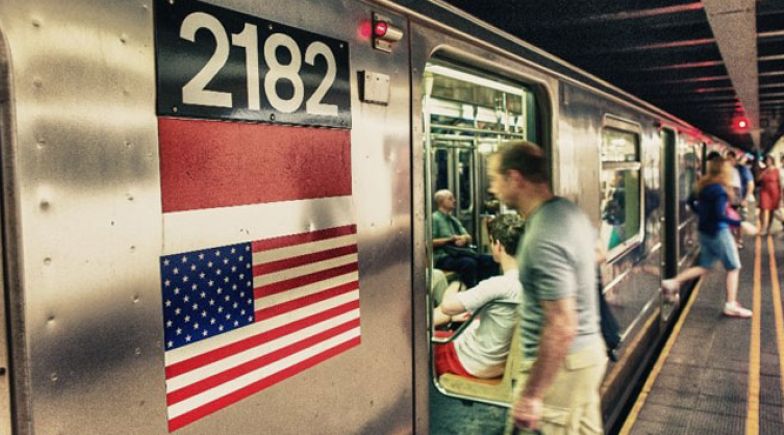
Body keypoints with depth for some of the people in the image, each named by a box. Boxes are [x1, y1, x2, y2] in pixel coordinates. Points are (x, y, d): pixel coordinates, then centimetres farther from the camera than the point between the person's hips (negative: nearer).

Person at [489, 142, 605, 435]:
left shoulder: (544, 239, -27)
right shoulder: (569, 211, 3)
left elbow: (561, 327, -29)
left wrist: (531, 395, -24)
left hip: (560, 363, -10)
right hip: (589, 350, 10)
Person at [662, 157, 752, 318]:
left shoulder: (704, 187, 5)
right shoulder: (720, 190, -19)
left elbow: (692, 202, 15)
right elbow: (719, 215, -25)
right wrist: (740, 223, -25)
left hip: (704, 231, 8)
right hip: (718, 232, -8)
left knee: (705, 266, 17)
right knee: (733, 267, 5)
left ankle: (673, 283, 7)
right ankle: (731, 306, 6)